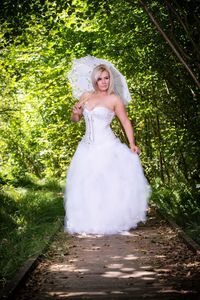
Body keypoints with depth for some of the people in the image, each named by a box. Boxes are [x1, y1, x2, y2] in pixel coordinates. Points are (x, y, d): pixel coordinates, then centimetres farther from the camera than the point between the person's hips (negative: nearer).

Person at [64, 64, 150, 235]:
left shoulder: (114, 99, -2)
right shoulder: (86, 96, 11)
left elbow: (126, 122, -3)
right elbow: (75, 119, 21)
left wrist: (132, 145, -13)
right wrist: (76, 112, -3)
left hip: (107, 146, -5)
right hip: (88, 147, 5)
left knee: (109, 183, -8)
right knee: (86, 185, 3)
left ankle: (111, 221, 3)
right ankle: (90, 222, 11)